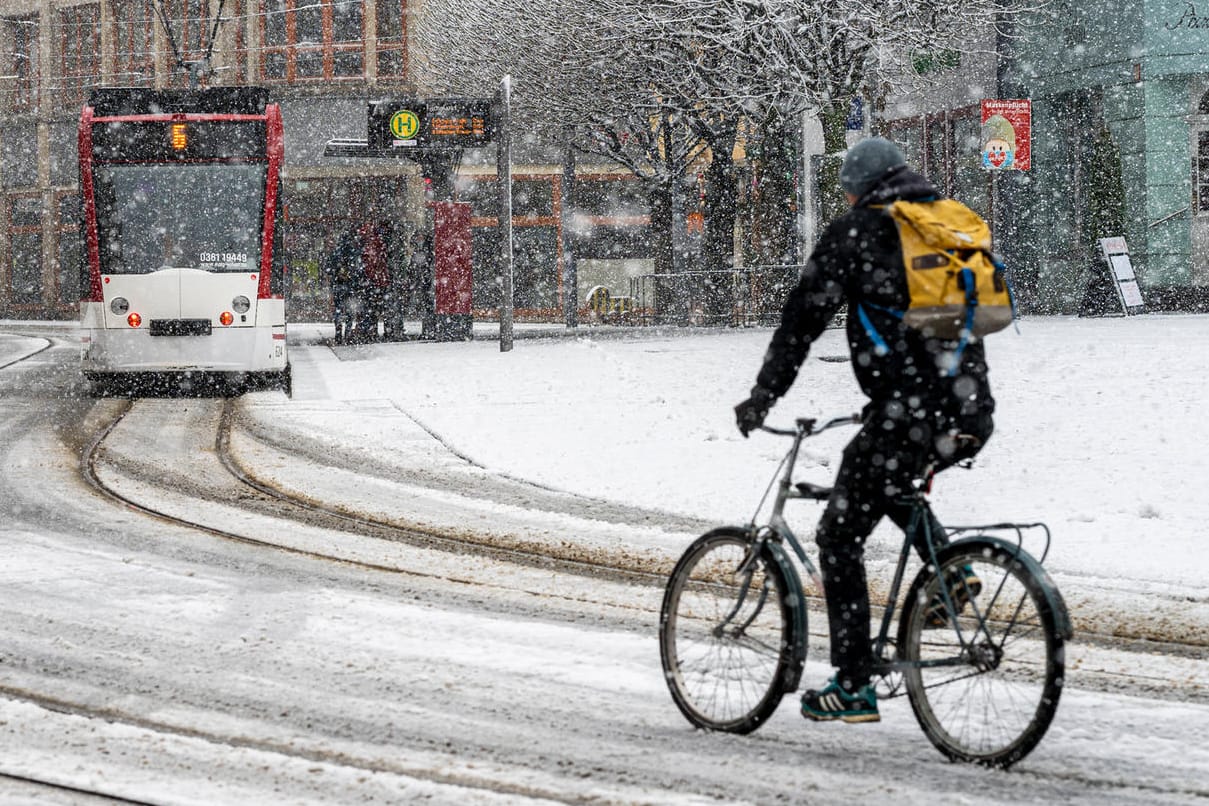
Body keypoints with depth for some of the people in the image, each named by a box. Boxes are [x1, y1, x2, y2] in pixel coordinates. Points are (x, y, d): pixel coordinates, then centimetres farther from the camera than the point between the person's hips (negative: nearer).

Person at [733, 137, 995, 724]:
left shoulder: (856, 232, 1)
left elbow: (803, 318, -1)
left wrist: (763, 396, 9)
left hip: (908, 415, -7)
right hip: (972, 414, 7)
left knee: (840, 539, 8)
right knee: (890, 482, 35)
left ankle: (853, 687, 6)